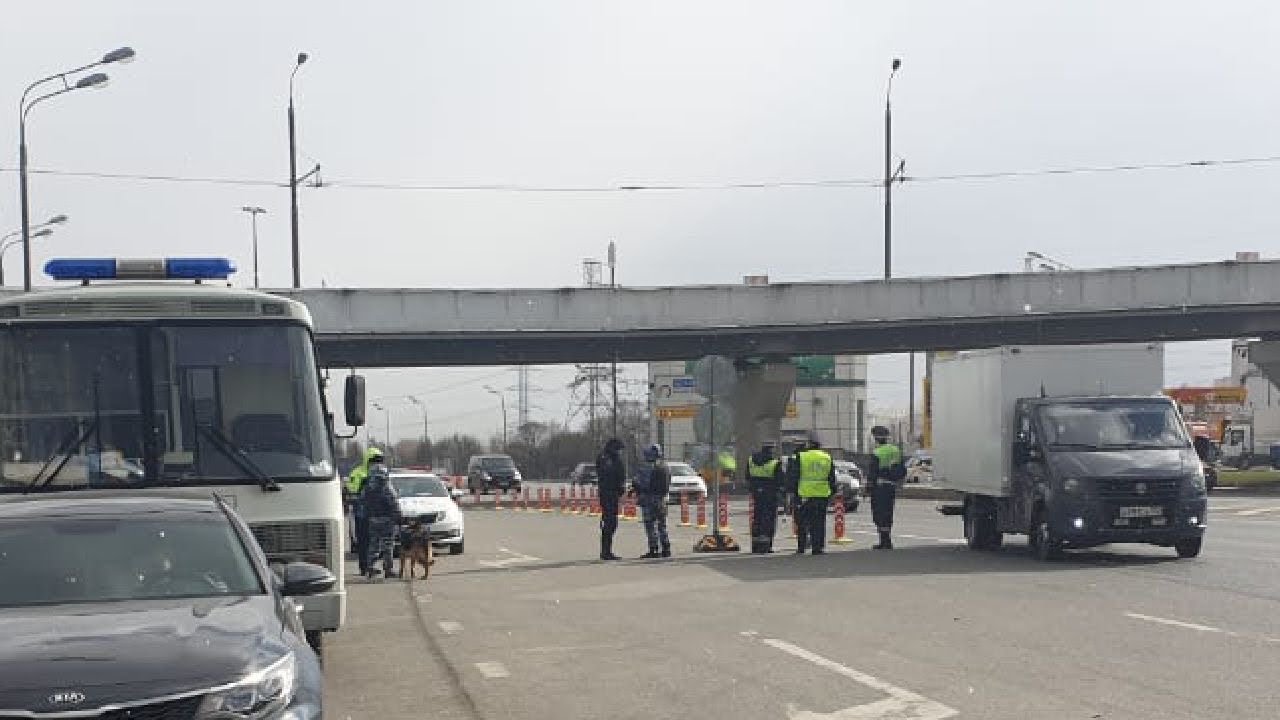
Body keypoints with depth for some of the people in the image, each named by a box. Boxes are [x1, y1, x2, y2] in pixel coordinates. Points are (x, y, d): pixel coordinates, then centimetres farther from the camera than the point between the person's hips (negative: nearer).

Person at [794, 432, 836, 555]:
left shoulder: (801, 457, -3)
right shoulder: (827, 458, 6)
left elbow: (795, 477, -1)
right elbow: (832, 479, 11)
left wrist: (794, 491, 5)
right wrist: (832, 493, 17)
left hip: (805, 495, -2)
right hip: (822, 495, 2)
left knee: (802, 522, 5)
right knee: (819, 523, 5)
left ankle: (801, 547, 6)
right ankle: (819, 547, 2)